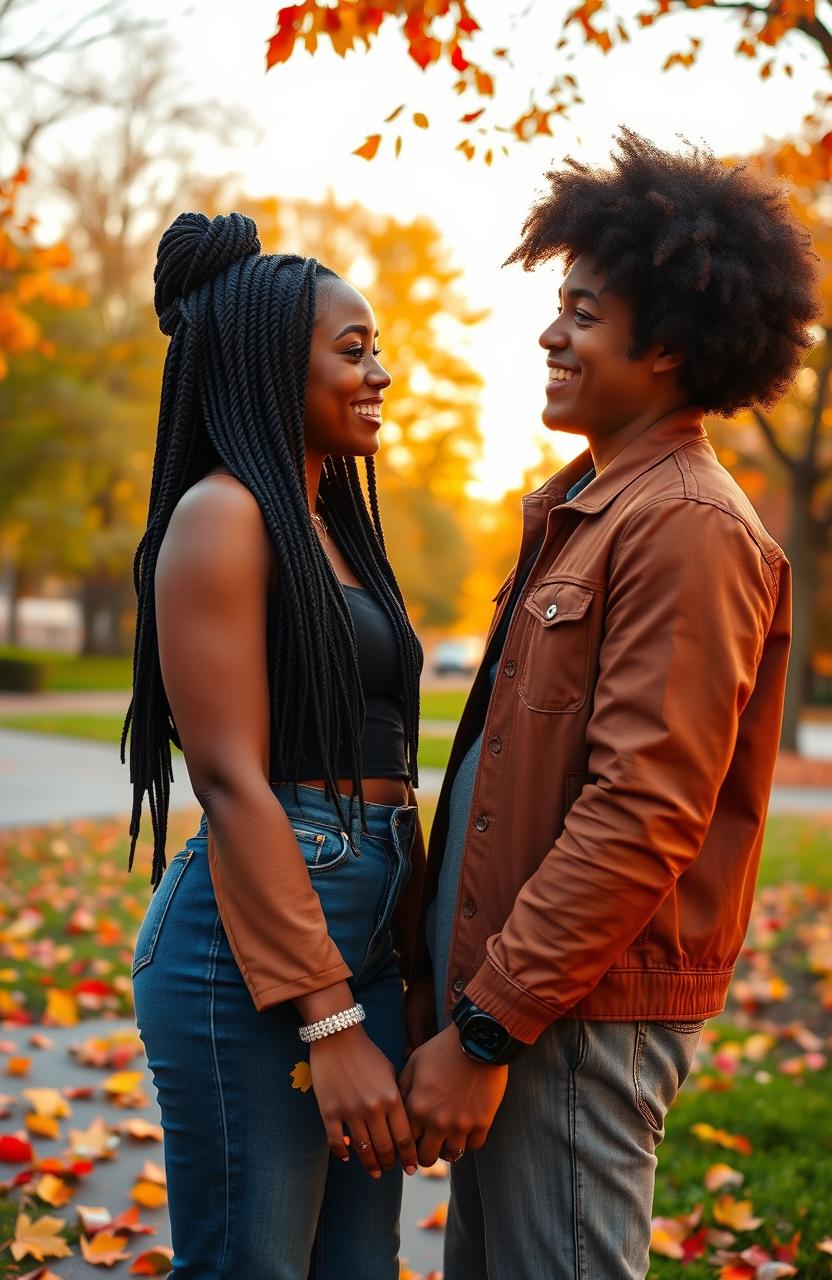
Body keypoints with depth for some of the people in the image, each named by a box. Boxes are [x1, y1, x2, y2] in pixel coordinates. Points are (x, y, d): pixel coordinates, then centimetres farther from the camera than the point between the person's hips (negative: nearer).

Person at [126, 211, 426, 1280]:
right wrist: (330, 1020, -18)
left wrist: (399, 973, 13)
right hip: (253, 940, -8)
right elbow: (232, 778, -16)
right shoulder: (223, 512, -9)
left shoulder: (330, 521, 17)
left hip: (365, 935, 8)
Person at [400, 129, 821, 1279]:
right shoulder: (586, 511, 15)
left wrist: (486, 1027, -19)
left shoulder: (685, 528, -16)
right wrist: (455, 981, 15)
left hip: (577, 1015, -9)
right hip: (519, 991, 9)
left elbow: (643, 817, -22)